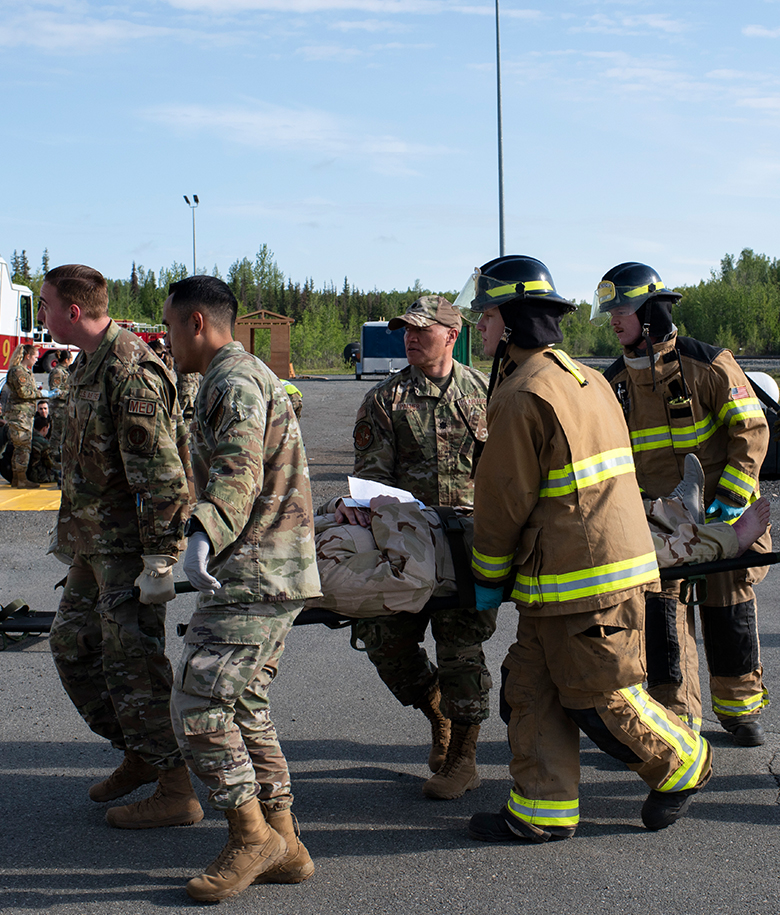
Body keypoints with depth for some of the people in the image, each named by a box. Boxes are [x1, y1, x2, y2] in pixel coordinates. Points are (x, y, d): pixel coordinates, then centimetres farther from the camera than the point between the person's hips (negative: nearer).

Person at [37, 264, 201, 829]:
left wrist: (159, 560, -24)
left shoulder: (132, 373, -20)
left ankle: (176, 793, 3)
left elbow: (161, 476, -24)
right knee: (72, 645, 16)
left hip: (130, 544, -10)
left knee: (132, 661, -6)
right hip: (95, 541, 10)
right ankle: (138, 755, 29)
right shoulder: (90, 364, 12)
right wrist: (68, 530, 24)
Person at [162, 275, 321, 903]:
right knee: (244, 708, 11)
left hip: (255, 574, -11)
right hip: (268, 574, 11)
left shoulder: (233, 381, -11)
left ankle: (251, 835, -1)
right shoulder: (251, 376, 23)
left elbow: (239, 472, -27)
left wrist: (204, 536, -42)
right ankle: (284, 847, 15)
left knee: (198, 704, -9)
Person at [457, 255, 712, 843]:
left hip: (584, 581, -10)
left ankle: (683, 764, 23)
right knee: (532, 685, 11)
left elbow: (505, 501, -13)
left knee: (601, 697, 3)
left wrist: (489, 578, 0)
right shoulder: (587, 379, 13)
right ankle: (543, 809, 16)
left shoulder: (522, 395, -17)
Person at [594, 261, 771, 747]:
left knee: (730, 610, 6)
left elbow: (752, 429, -9)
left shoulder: (707, 363, -10)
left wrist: (731, 493, -16)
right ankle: (676, 712, 9)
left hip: (722, 512, -3)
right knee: (662, 610, -1)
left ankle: (740, 707, 24)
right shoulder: (616, 381, 5)